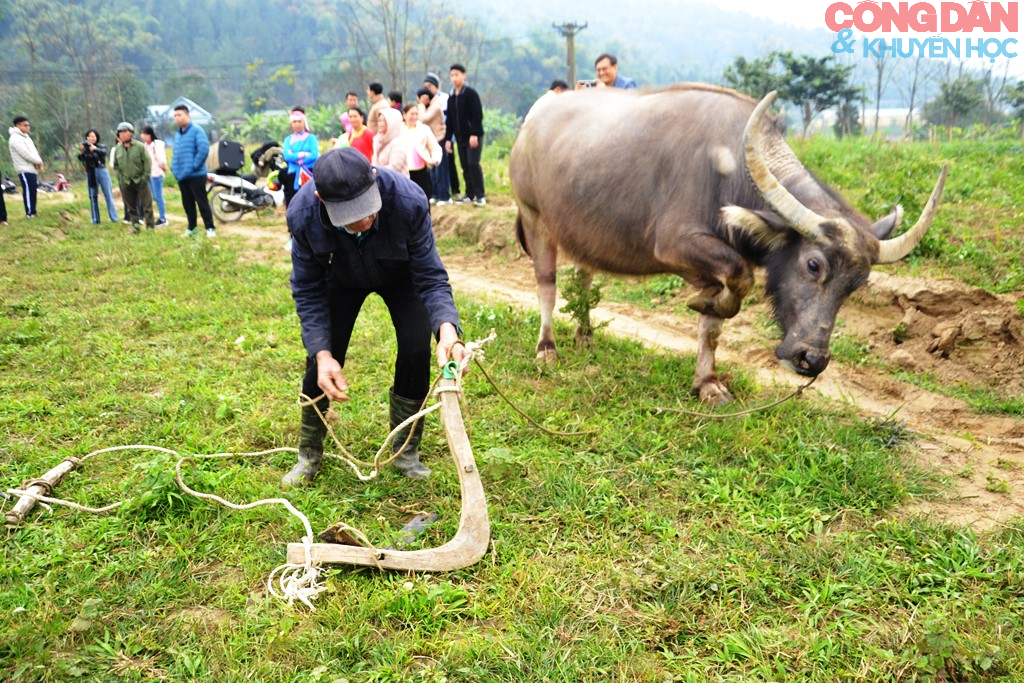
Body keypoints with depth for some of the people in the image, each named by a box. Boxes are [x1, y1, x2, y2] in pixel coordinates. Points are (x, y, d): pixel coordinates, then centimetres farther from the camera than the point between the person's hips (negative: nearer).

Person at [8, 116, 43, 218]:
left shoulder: (25, 137, 19)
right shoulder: (16, 138, -12)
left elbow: (34, 152, 14)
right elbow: (26, 154, -19)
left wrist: (38, 162, -6)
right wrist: (39, 162, -8)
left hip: (31, 169, 9)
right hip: (24, 170, -9)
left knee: (32, 191, 10)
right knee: (28, 191, -11)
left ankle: (33, 213, 14)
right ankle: (30, 214, -11)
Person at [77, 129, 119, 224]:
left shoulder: (101, 147, 6)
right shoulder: (85, 148, 8)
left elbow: (104, 153, -16)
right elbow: (81, 159, -7)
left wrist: (95, 149, -35)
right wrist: (81, 152, -26)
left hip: (101, 171, -1)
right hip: (90, 173, 1)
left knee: (108, 195, -3)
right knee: (93, 196, 4)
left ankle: (114, 218, -2)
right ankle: (95, 219, 8)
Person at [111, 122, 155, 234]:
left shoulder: (140, 146, -8)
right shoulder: (117, 149, 4)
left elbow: (148, 163, -8)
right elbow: (116, 166, 12)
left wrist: (145, 178, -12)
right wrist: (120, 178, 3)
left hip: (140, 181, -4)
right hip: (126, 183, 4)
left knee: (147, 205, -2)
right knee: (131, 207, 8)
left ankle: (150, 226, 4)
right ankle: (135, 226, 16)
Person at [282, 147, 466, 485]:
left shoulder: (410, 201, -40)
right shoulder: (302, 214, -35)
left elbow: (431, 277, -31)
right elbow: (307, 290, -22)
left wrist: (447, 330, -50)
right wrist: (322, 353, -33)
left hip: (400, 276, 0)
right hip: (342, 279, 1)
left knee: (416, 351, -16)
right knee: (321, 359, -9)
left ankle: (406, 452, 9)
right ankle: (309, 454, 19)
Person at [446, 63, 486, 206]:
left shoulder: (471, 93, -7)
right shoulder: (451, 97, 13)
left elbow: (478, 115, -14)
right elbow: (449, 120, 16)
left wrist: (474, 134, -21)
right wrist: (448, 138, 10)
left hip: (474, 136, -6)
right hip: (460, 138, 6)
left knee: (473, 164, -14)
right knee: (465, 167, 7)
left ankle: (480, 195, -10)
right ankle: (470, 194, 15)